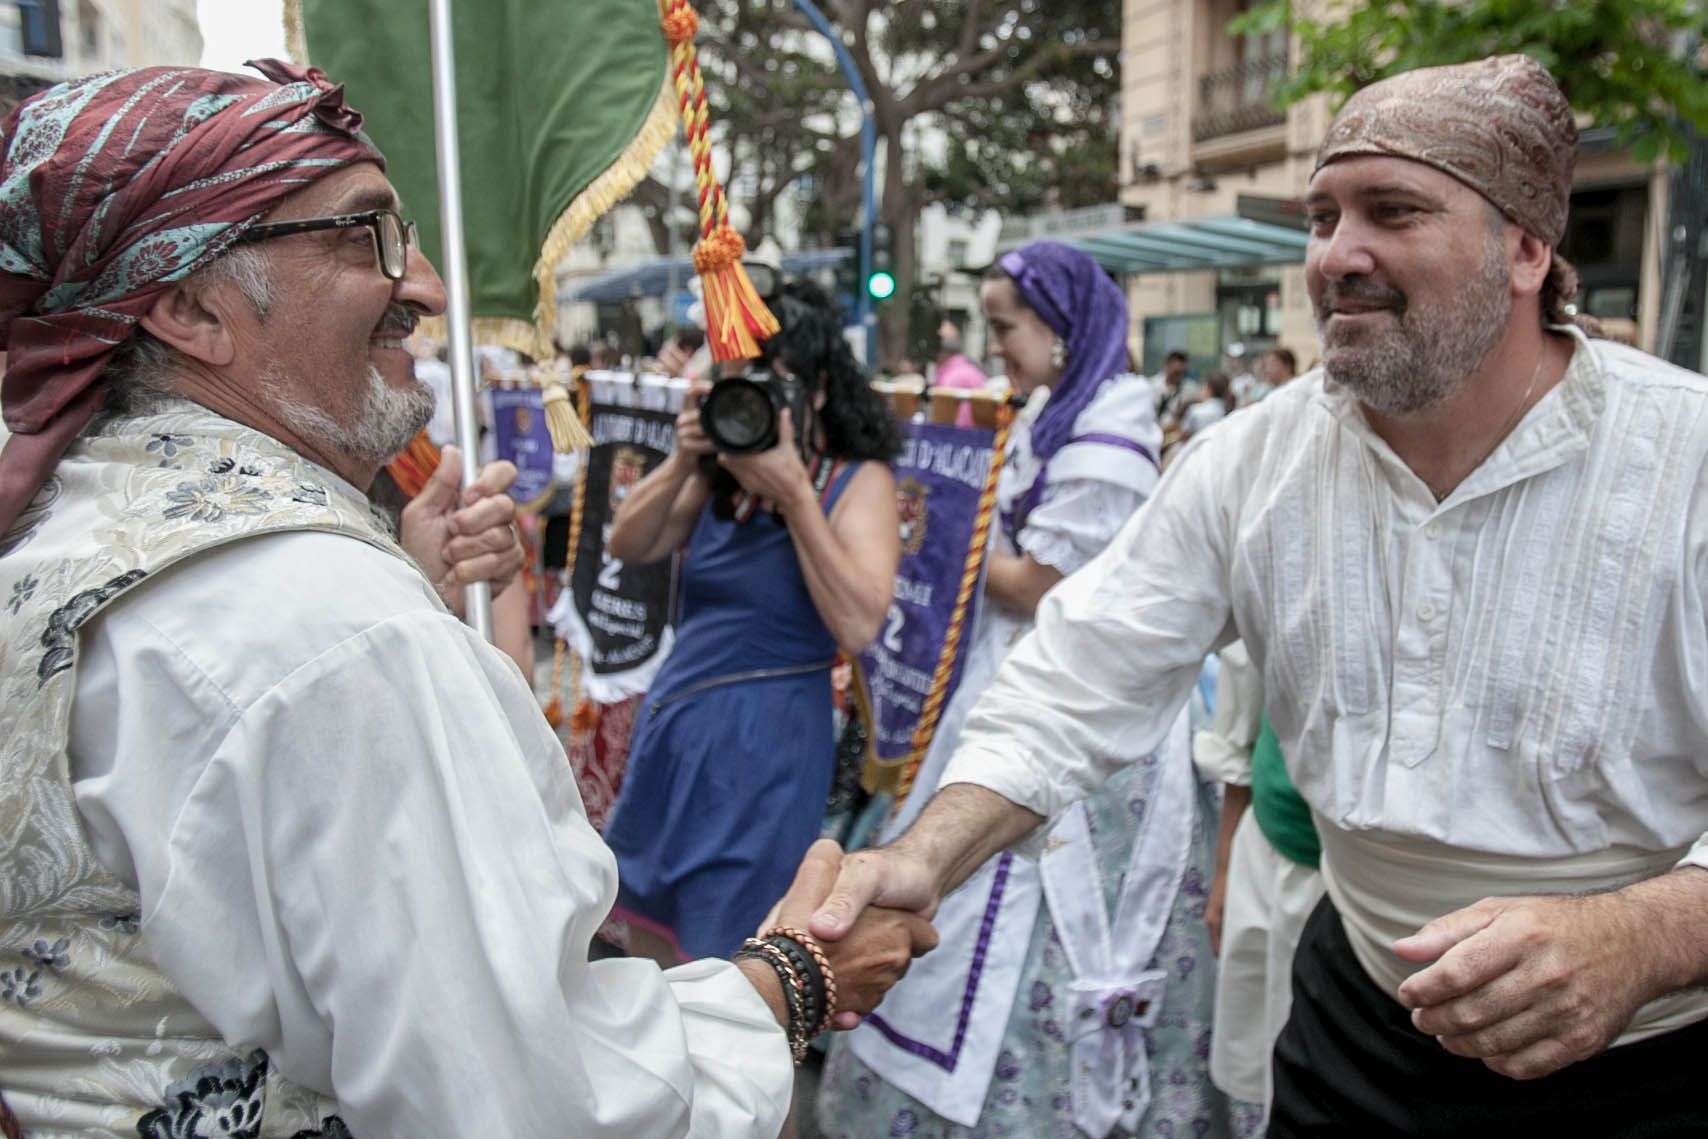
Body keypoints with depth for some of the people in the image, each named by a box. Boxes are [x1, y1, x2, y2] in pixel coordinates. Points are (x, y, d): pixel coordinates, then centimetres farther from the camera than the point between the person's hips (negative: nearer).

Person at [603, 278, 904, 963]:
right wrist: (681, 464, -14)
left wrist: (793, 494, -24)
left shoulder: (859, 480, -10)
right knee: (648, 937, 21)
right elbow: (628, 546, 0)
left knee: (724, 964, 8)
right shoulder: (723, 475, 6)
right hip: (670, 725, 6)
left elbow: (857, 624, -24)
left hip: (764, 740, -6)